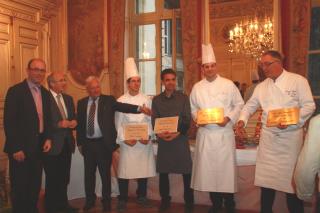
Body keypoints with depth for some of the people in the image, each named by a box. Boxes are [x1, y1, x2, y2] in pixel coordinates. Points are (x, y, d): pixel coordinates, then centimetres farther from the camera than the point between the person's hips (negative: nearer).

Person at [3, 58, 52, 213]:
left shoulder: (45, 93, 11)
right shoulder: (15, 91, -9)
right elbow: (9, 122, -13)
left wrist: (48, 138, 3)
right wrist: (16, 148, -16)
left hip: (39, 148, 6)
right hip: (20, 149, -6)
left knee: (35, 186, 13)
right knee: (20, 187, 4)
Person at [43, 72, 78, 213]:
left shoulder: (68, 98, 13)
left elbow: (74, 117, 18)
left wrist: (73, 122, -4)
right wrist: (58, 124, -22)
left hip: (67, 143, 7)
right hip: (52, 144, -7)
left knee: (64, 177, 15)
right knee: (52, 178, 4)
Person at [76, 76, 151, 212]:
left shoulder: (108, 100, -1)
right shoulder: (81, 103, 7)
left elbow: (122, 106, -16)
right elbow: (79, 124, 10)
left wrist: (139, 108, -32)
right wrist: (79, 143, 8)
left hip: (103, 143, -3)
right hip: (88, 143, 3)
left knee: (105, 173, 6)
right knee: (89, 173, 13)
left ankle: (106, 201, 21)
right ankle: (90, 200, 31)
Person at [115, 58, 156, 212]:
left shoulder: (146, 100, 5)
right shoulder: (121, 101, 0)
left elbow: (150, 120, 3)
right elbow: (118, 123, -2)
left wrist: (148, 136, -9)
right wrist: (124, 139, -12)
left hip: (144, 140, 2)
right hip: (127, 141, -2)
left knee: (144, 169, 8)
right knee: (124, 170, 0)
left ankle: (142, 196, 26)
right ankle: (122, 200, 15)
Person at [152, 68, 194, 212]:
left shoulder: (183, 98, 4)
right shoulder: (156, 100, 9)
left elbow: (187, 119, -2)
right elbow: (154, 121, 4)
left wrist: (177, 133, -17)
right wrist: (159, 133, -15)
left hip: (181, 139, -2)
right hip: (163, 139, 2)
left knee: (186, 172, 0)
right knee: (163, 172, 7)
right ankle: (165, 201, 24)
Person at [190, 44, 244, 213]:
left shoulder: (228, 84, 1)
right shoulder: (197, 87, 8)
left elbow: (239, 105, 2)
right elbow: (193, 108, 14)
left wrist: (229, 118, -12)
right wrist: (197, 118, -5)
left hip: (224, 132, -2)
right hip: (205, 133, 3)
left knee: (226, 166, 0)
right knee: (208, 167, 7)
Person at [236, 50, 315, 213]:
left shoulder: (298, 81, -4)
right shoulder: (261, 86, 8)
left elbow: (309, 106, -7)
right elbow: (250, 105, 14)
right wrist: (242, 119, -5)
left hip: (290, 137, -3)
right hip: (268, 137, 4)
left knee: (291, 177, 5)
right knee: (266, 176, 9)